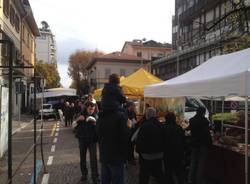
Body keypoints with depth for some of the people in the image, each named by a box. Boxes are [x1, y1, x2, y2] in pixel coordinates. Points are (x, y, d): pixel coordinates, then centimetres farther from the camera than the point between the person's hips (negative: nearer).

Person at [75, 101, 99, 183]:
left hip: (92, 140, -2)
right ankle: (84, 174, 29)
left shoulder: (95, 116, -4)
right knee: (82, 158, 12)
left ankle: (95, 176, 3)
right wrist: (78, 120, -20)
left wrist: (95, 123, -25)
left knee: (93, 158, -6)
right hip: (82, 139, 2)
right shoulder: (81, 115, 0)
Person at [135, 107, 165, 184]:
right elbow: (163, 139, 10)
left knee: (144, 175, 5)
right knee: (159, 173, 20)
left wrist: (138, 150, -1)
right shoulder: (160, 125, 0)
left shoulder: (145, 125, -20)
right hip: (159, 154, 6)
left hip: (146, 155, -6)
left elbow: (139, 140, -17)